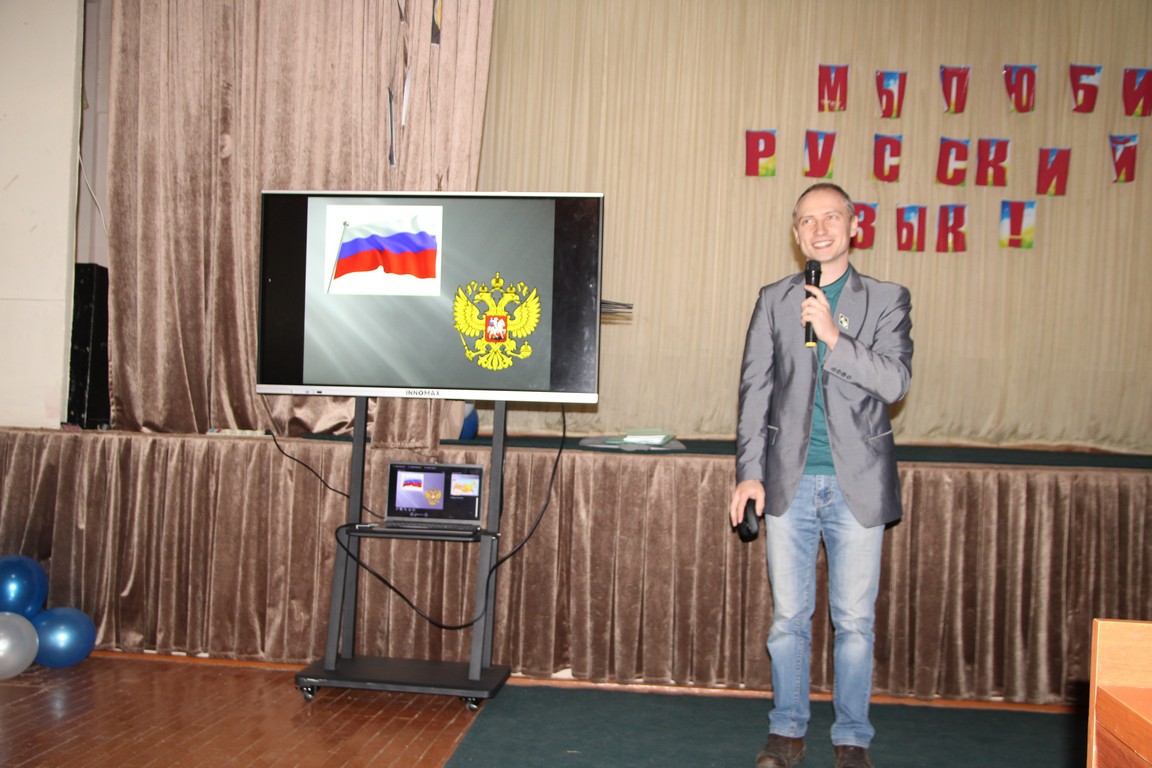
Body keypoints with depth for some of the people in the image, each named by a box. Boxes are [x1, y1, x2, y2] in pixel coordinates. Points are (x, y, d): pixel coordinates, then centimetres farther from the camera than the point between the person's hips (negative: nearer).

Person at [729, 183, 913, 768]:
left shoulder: (887, 300, 4)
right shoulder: (774, 301, 8)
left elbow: (896, 381, -8)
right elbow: (754, 389, 5)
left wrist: (834, 337, -20)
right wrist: (749, 473, -2)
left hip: (857, 484, -1)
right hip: (790, 482, 1)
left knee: (855, 620, 6)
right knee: (788, 616, 9)